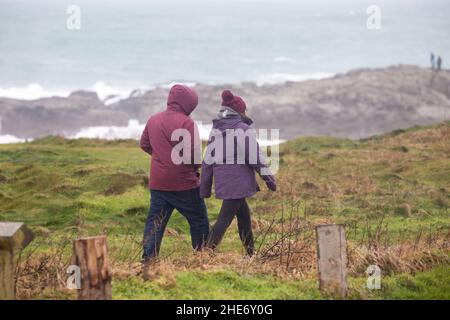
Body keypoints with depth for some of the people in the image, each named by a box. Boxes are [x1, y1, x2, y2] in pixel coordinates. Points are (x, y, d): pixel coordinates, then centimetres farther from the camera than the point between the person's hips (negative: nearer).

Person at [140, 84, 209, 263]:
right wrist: (196, 167, 2)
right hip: (183, 183, -6)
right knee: (199, 221, 10)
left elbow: (144, 144, 19)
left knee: (155, 221, 9)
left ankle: (147, 259, 3)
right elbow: (195, 152, -18)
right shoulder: (186, 123, -15)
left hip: (157, 183, 6)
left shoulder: (153, 120, 7)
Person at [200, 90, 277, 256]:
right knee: (224, 219, -6)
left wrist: (205, 187, 15)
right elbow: (255, 156, -11)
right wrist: (268, 178, -3)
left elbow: (208, 161, 10)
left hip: (223, 183, 7)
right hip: (238, 183, -7)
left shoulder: (215, 131, 9)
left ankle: (250, 253, 27)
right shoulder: (244, 129, -10)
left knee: (244, 215, 20)